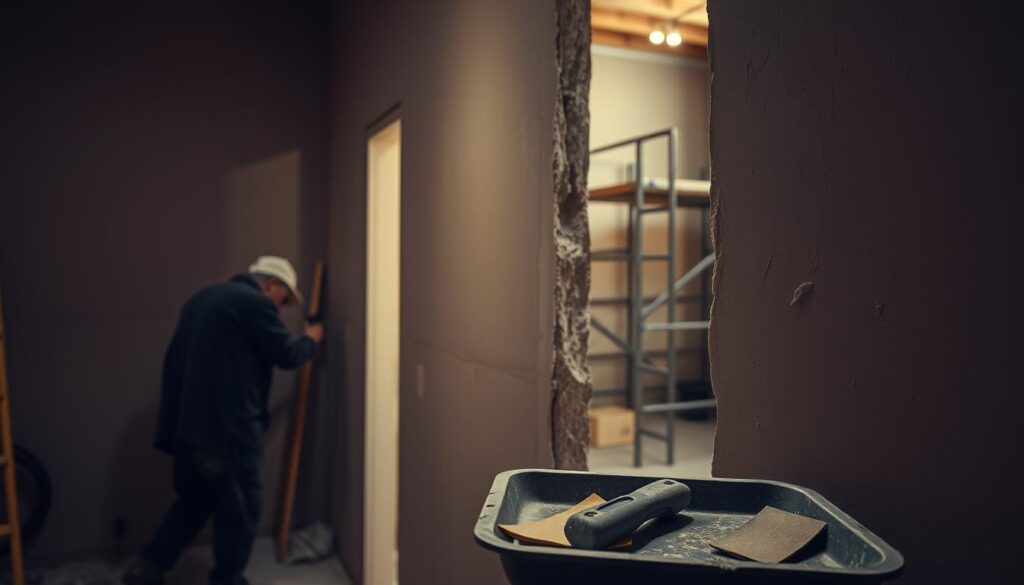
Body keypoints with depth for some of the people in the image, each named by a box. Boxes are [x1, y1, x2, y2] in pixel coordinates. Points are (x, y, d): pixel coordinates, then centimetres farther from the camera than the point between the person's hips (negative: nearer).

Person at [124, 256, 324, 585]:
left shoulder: (202, 298, 18)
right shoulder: (256, 303, -10)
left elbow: (174, 357, 20)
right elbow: (287, 355, -7)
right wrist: (310, 340, 15)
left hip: (187, 423, 9)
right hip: (230, 427, -9)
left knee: (195, 498, 23)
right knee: (240, 509, 6)